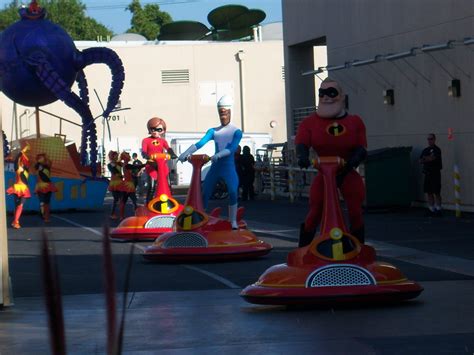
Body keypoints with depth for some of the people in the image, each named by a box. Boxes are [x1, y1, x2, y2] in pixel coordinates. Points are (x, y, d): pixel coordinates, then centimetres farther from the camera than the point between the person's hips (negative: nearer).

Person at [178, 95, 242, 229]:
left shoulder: (236, 132, -1)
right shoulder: (213, 131, 9)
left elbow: (232, 148, -18)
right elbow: (200, 143, -5)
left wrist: (218, 155, -36)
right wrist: (186, 153, -22)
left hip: (229, 167, -4)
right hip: (215, 167, 4)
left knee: (233, 192, -20)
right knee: (204, 193, -1)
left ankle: (233, 221, -13)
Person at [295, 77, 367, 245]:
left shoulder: (354, 122, 1)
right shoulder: (310, 122, -2)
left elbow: (361, 148, -5)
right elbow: (301, 143, -15)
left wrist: (352, 161, -26)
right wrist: (302, 156, -38)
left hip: (348, 174, 1)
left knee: (356, 214, -4)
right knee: (314, 214, -7)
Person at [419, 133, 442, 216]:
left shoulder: (436, 149, -6)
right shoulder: (425, 150, 16)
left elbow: (432, 158, -19)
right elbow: (420, 161, 10)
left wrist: (425, 159, -1)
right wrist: (429, 158, -7)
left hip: (435, 173, -7)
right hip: (427, 173, 7)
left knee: (436, 193, -7)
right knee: (429, 193, 7)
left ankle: (438, 210, -5)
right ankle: (431, 210, 12)